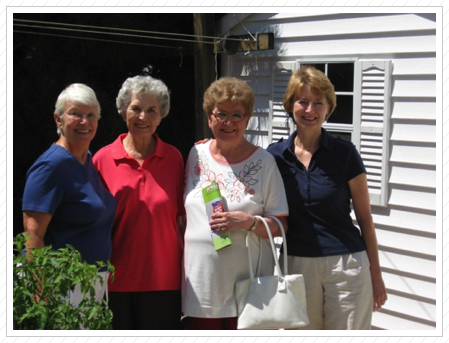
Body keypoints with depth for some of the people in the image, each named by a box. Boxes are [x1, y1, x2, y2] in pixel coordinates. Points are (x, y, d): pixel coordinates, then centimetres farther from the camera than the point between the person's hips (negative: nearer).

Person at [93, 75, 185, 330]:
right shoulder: (103, 159, -1)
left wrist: (186, 269, 3)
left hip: (163, 279, 1)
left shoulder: (173, 158, 3)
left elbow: (181, 219, 8)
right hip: (116, 280, 0)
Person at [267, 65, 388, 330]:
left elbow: (365, 218, 1)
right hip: (297, 265, 2)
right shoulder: (275, 156, 3)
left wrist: (376, 274, 1)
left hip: (346, 265, -2)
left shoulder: (345, 153, -4)